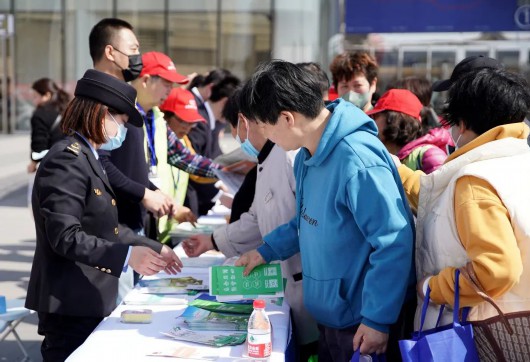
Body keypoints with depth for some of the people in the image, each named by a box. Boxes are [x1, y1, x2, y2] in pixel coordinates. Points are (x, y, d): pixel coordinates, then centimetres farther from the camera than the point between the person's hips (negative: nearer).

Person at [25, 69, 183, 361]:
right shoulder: (67, 160, -17)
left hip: (87, 301, 10)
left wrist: (154, 249, 13)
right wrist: (126, 255, -28)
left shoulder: (86, 157, 16)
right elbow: (64, 237, -24)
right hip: (70, 305, -10)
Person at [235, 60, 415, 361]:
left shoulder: (356, 160, -27)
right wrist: (267, 251, 16)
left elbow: (394, 242, -26)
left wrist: (378, 319, -22)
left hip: (362, 324, -9)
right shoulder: (308, 154, 3)